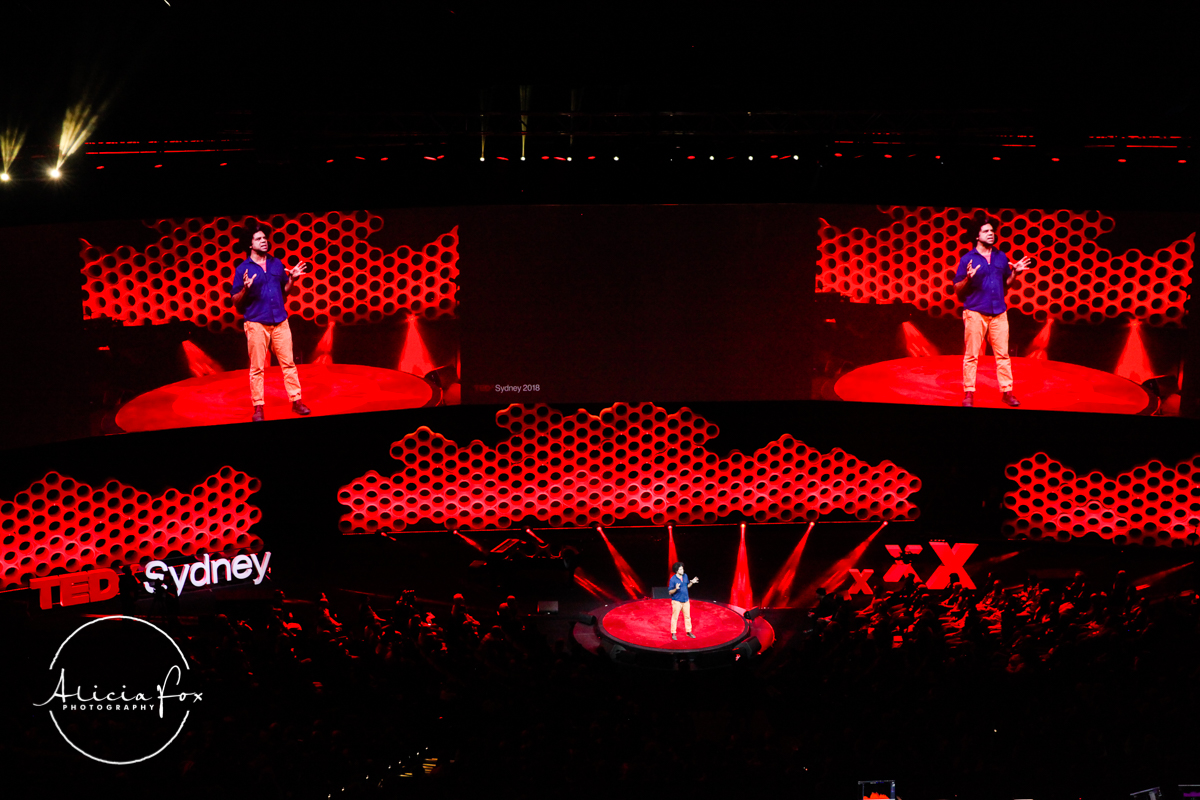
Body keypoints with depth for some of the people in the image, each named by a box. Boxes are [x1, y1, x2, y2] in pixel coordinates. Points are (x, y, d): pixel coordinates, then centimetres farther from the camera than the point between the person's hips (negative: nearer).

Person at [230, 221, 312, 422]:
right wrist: (245, 289, -21)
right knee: (257, 367, 2)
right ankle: (258, 407, 8)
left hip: (280, 322, 4)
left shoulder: (277, 264, 8)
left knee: (288, 363, 5)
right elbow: (235, 301, -3)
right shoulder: (243, 269, -4)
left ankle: (296, 401, 12)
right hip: (256, 324, -3)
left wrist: (292, 279, -2)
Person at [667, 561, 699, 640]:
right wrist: (676, 589, -32)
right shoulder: (673, 580, -18)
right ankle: (673, 634, 13)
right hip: (677, 601, -6)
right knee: (675, 617, 3)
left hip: (686, 600, 6)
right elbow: (670, 592, -14)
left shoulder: (685, 576, 0)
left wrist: (692, 583, -4)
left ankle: (689, 632, 24)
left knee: (687, 616, 12)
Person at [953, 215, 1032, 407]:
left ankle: (1007, 392, 10)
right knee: (971, 355, 0)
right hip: (975, 313, -4)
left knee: (1003, 354, 5)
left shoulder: (1001, 257, 9)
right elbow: (957, 290, -4)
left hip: (999, 313, 4)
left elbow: (1006, 284, 16)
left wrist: (1015, 272, -1)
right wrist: (968, 279, -22)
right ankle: (969, 393, 6)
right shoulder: (968, 259, -4)